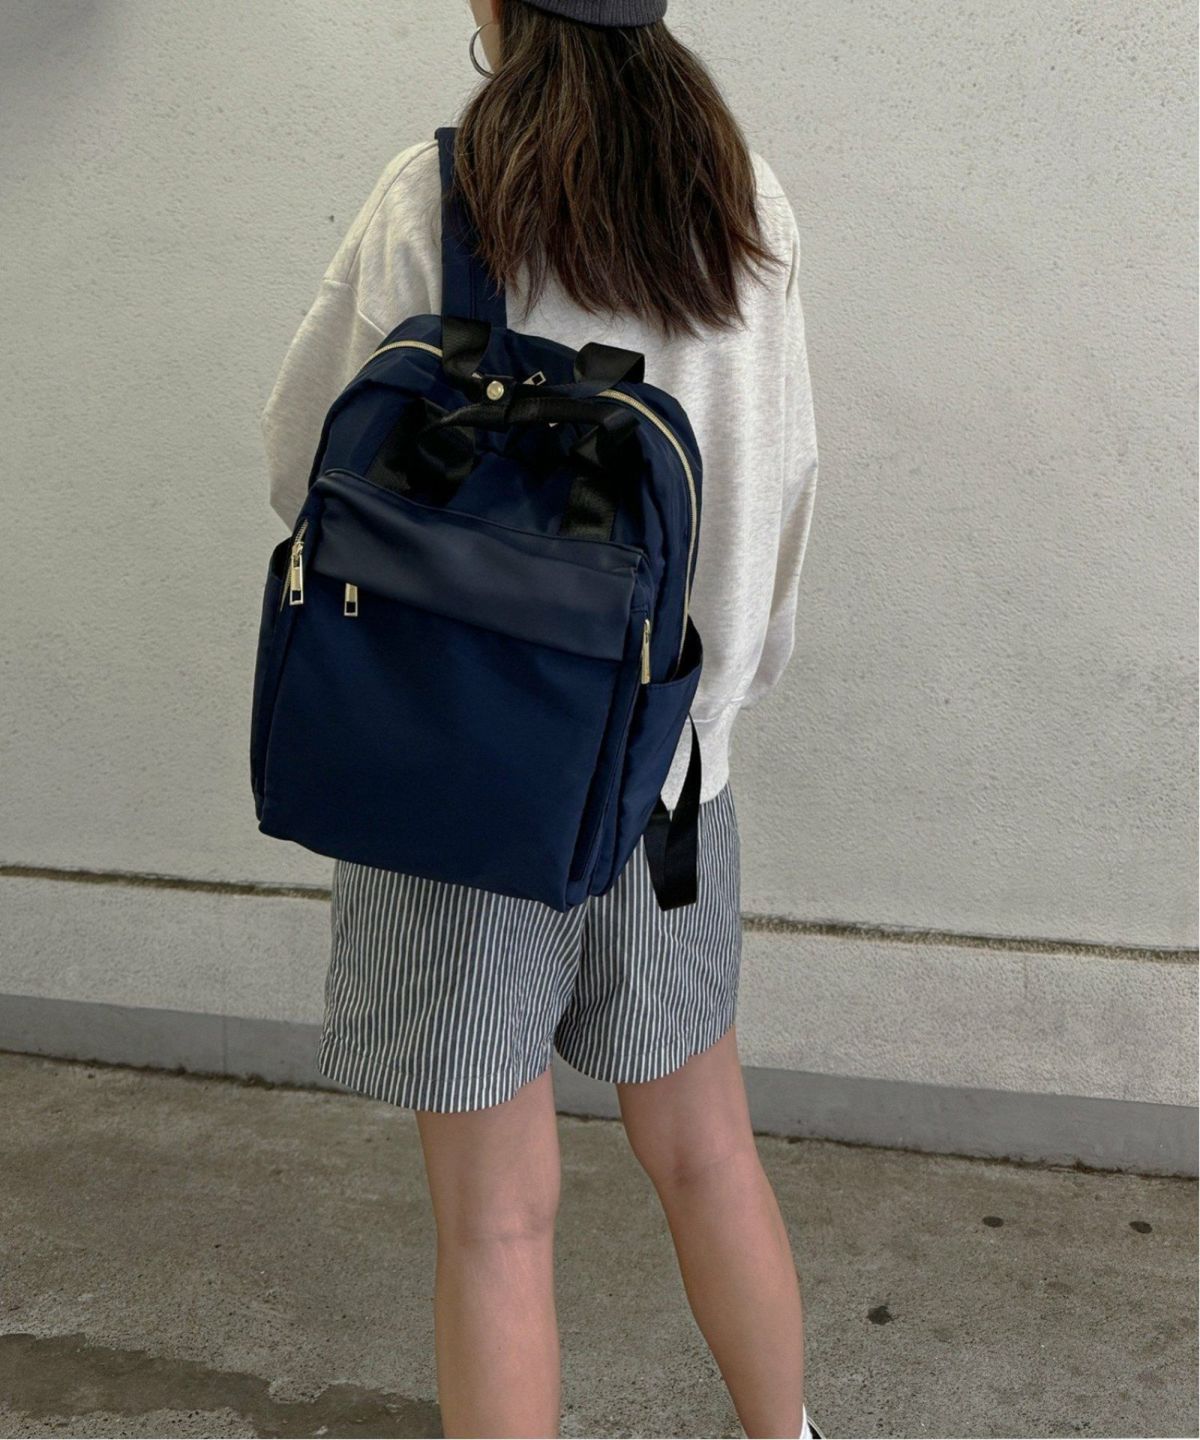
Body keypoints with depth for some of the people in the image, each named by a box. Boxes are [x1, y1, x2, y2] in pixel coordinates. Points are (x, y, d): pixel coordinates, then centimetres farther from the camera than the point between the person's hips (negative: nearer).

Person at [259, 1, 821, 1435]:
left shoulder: (432, 201, -9)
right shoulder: (748, 202, 2)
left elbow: (304, 464, -2)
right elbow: (784, 474, 8)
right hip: (669, 749, 4)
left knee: (495, 1221, 7)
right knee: (704, 1155, 21)